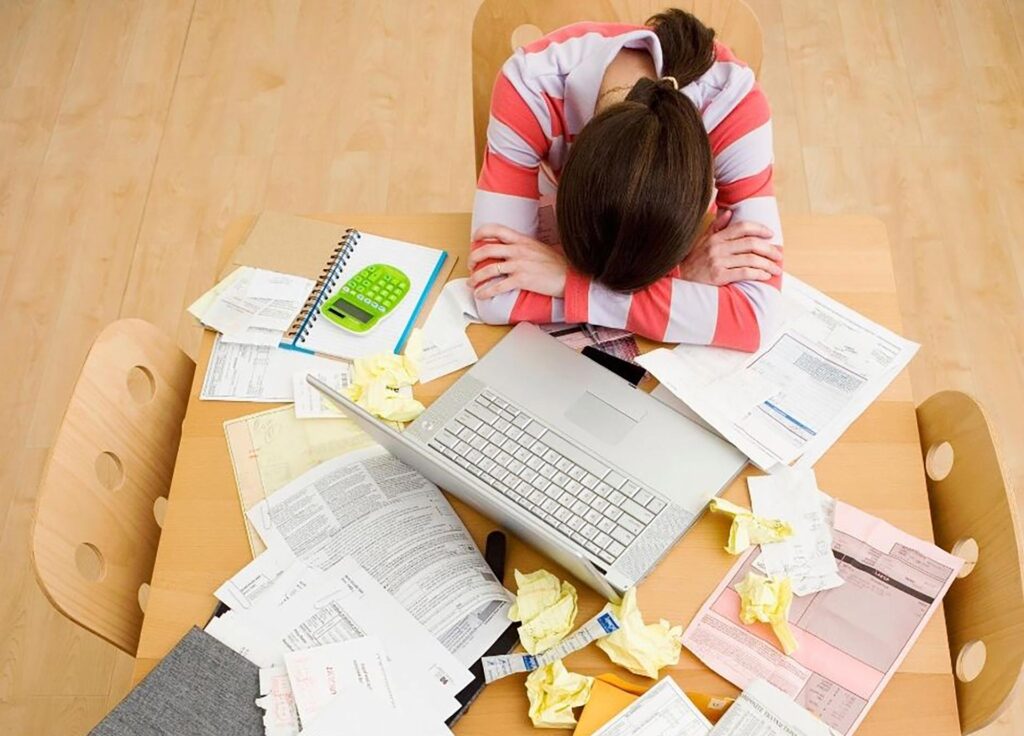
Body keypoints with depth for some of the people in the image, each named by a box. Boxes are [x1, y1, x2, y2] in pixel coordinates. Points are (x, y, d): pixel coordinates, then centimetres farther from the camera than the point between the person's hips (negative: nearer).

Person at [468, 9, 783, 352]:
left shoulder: (734, 102, -41)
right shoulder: (530, 88, -42)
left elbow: (756, 313, -45)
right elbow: (494, 292, -44)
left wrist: (569, 282, -49)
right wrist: (683, 282, -48)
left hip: (675, 216, 0)